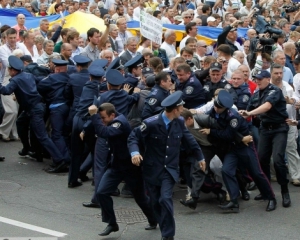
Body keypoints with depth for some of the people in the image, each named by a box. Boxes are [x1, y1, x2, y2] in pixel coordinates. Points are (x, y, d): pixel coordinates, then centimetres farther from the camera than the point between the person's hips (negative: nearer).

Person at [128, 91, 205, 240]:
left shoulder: (180, 122, -2)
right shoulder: (151, 123, -17)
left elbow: (188, 139, 15)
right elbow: (133, 137, -10)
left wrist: (200, 156, 25)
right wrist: (134, 152, -30)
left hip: (170, 169, 1)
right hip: (152, 169, -1)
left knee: (165, 199, -18)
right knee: (156, 202, 6)